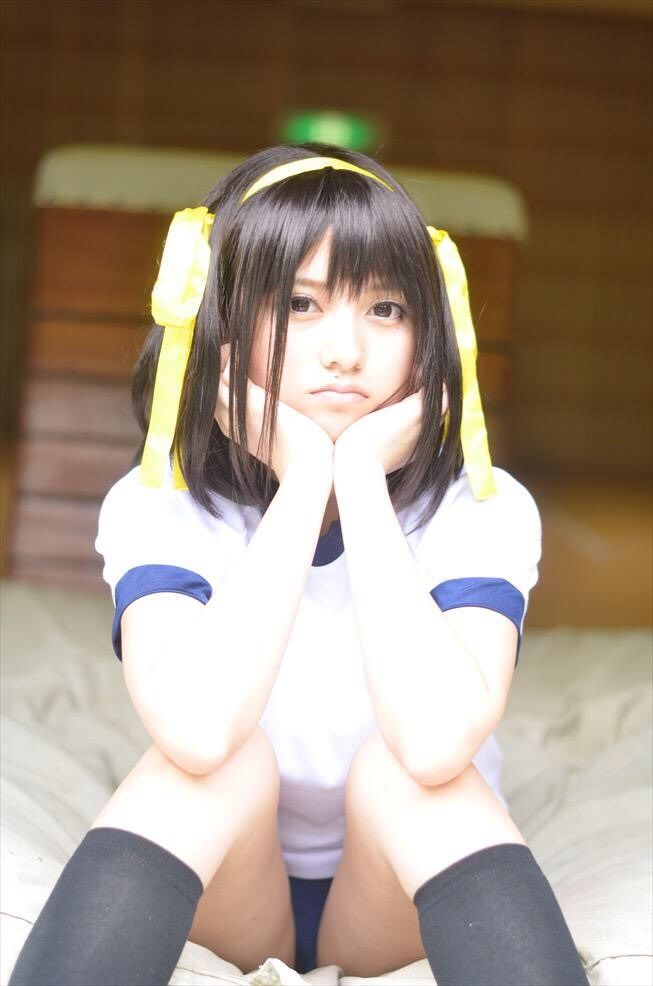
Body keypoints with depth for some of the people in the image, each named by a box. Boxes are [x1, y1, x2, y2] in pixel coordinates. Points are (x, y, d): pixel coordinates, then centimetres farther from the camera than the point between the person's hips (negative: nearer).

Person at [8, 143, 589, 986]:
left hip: (400, 904, 0)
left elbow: (436, 741, -38)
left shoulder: (483, 511, -17)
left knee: (397, 765, -30)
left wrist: (362, 478, -31)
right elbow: (196, 731, -37)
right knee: (224, 751, -29)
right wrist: (302, 481, -30)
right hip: (222, 894, 0)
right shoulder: (159, 507, -16)